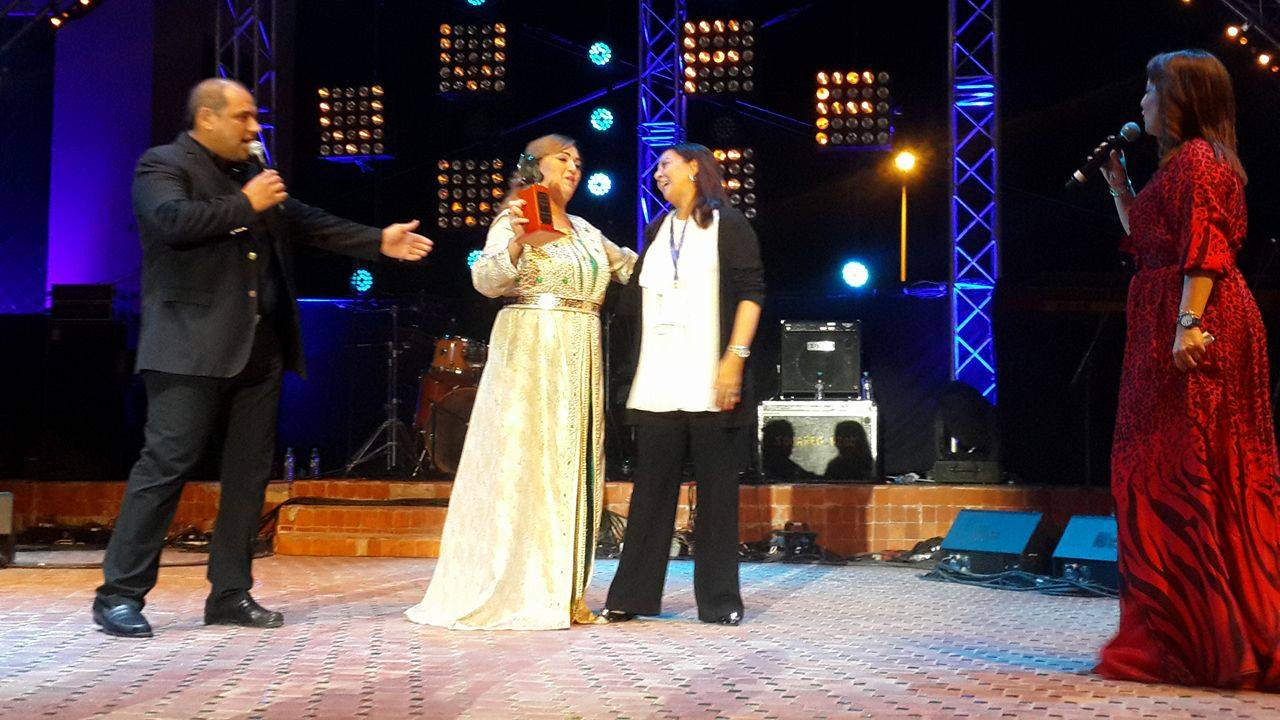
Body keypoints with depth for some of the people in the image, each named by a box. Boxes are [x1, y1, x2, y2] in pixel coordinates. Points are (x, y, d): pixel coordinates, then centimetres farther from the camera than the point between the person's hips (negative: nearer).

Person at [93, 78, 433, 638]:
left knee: (249, 472, 7)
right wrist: (246, 205, -11)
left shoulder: (251, 176, 21)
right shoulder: (162, 165, -1)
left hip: (258, 350, 8)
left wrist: (379, 241, 15)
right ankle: (119, 596, 1)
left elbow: (308, 223, 24)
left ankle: (230, 594, 15)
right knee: (166, 464, -8)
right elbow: (172, 220, -20)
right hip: (193, 350, -8)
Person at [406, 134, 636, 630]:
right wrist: (516, 242, -31)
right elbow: (486, 280, -16)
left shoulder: (584, 230, 19)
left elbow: (625, 264, 35)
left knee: (573, 467, 6)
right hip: (529, 351, -7)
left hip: (580, 361, 8)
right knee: (522, 464, -8)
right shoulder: (515, 221, -2)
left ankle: (560, 594, 11)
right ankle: (509, 593, -3)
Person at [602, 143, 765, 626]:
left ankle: (719, 600, 7)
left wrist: (735, 356, -14)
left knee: (717, 487, 0)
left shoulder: (726, 224, 4)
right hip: (659, 384, 5)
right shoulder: (657, 231, 20)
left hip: (710, 384, -5)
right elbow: (637, 298, 22)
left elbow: (751, 292, -4)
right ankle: (632, 595, 9)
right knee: (651, 486, 4)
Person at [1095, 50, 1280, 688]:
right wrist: (1119, 185, 24)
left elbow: (1204, 249, -19)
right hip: (1165, 329, 10)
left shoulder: (1197, 158, -8)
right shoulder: (1179, 164, 22)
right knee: (1168, 471, 11)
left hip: (1194, 330, -10)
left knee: (1184, 470, -8)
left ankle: (1209, 641, -3)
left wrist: (1189, 322, -26)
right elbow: (1145, 242, 26)